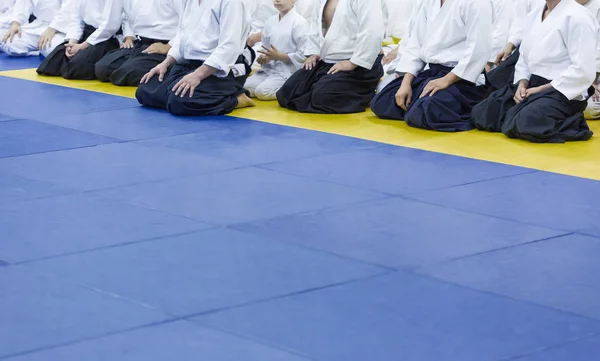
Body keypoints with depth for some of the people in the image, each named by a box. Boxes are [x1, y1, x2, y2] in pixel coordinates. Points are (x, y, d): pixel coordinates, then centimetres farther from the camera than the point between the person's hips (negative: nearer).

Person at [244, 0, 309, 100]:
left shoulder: (300, 23, -10)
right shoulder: (270, 22, 9)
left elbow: (302, 55, -14)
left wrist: (279, 56, -18)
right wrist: (263, 58, -6)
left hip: (288, 71, -7)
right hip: (269, 68, 7)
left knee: (262, 91, -26)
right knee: (245, 87, -12)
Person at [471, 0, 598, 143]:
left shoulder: (578, 17, -15)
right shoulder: (534, 15, 12)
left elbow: (583, 72, -20)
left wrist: (540, 89, -17)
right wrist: (522, 84, -4)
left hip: (564, 94, -8)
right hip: (532, 86, 8)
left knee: (524, 125, -33)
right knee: (481, 113, -4)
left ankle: (573, 123, -8)